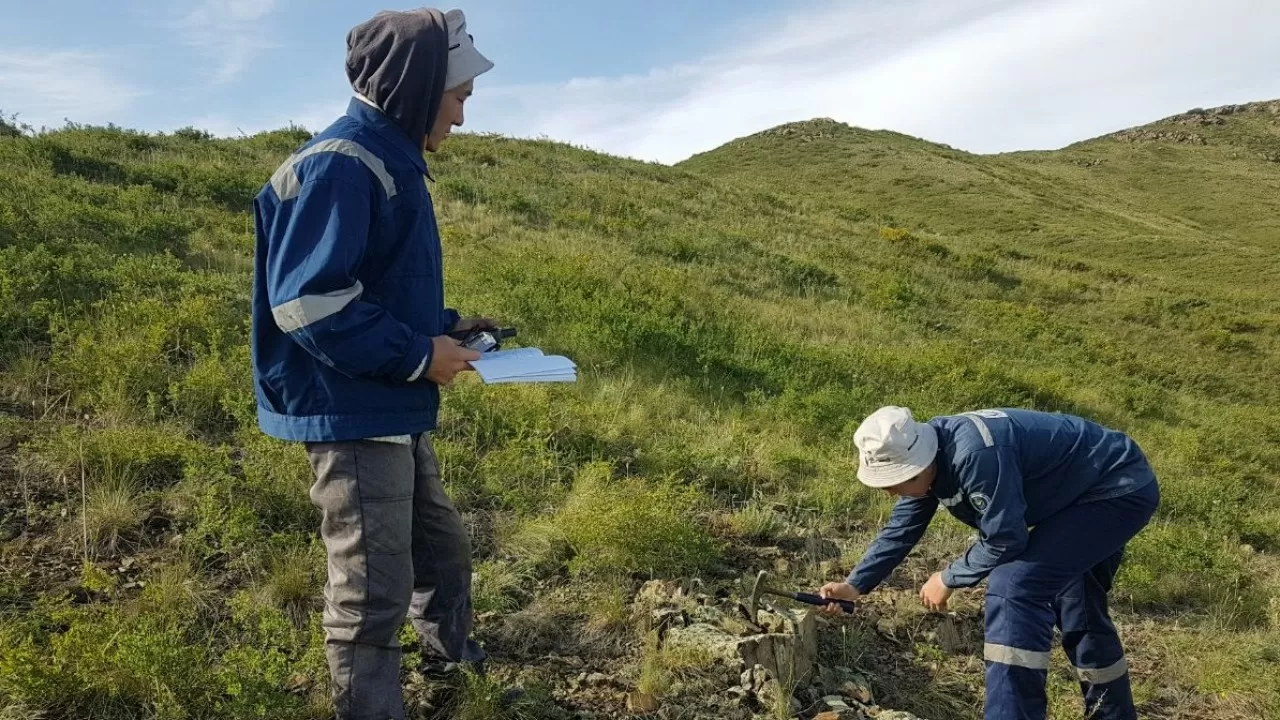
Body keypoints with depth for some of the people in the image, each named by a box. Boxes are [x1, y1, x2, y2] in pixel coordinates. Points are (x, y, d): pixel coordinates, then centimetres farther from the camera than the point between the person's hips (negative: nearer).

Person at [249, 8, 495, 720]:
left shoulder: (390, 163, 14)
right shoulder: (340, 163, -18)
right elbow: (306, 300, -25)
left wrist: (446, 325, 10)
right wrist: (419, 357, -19)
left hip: (397, 417, 11)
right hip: (353, 418, -10)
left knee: (444, 551, 24)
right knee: (374, 594, -1)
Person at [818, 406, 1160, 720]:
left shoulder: (975, 455, -36)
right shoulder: (923, 454, -6)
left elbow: (1004, 541, -27)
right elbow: (900, 531, 5)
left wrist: (948, 579, -12)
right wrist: (856, 585, -1)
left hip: (1121, 489, -10)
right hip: (1093, 489, 10)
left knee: (1015, 585, -20)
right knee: (1077, 607, 20)